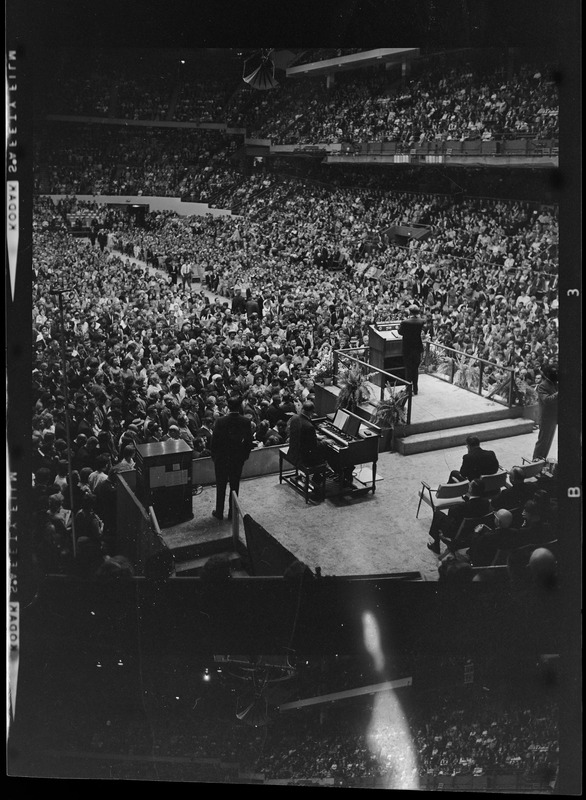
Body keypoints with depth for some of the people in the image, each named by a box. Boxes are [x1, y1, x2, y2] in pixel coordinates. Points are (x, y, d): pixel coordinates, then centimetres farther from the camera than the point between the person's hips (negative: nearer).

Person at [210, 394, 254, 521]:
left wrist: (213, 456, 4)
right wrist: (245, 455, 10)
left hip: (222, 459, -1)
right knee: (234, 485, 15)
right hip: (238, 458, 2)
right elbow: (249, 441, -5)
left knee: (221, 486, 13)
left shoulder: (220, 421, -19)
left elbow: (214, 441, -12)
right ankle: (232, 512, 22)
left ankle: (219, 512, 22)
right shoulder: (246, 422, -13)